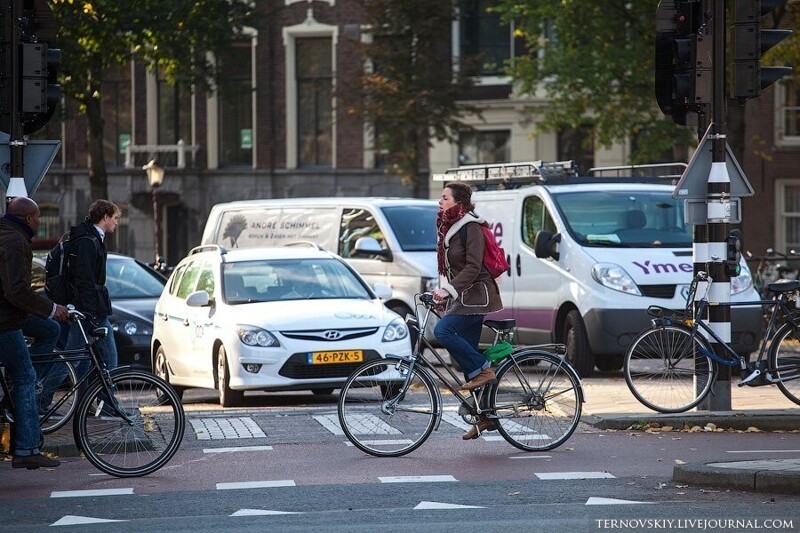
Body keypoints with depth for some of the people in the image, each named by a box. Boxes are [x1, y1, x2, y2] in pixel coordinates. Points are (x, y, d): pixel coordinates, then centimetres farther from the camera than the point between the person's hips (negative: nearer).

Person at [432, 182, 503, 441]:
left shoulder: (470, 228, -13)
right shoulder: (447, 227, 15)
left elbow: (472, 267, -22)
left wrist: (448, 290, -29)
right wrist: (444, 294, 14)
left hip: (475, 295, -9)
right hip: (461, 297, 9)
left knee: (443, 331, -26)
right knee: (466, 355, 6)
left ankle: (483, 370, -13)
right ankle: (485, 417, 11)